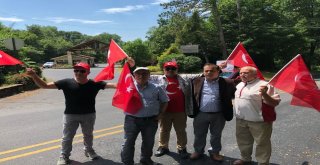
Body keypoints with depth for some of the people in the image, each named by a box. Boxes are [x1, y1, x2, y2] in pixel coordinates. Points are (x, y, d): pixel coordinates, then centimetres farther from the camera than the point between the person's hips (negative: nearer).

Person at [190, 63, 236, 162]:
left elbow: (235, 95, 0)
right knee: (199, 135, 13)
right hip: (201, 114, 1)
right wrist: (192, 110, 3)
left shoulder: (227, 83, -5)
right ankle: (198, 151, 33)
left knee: (216, 135, 15)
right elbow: (192, 96, 8)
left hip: (219, 115, -1)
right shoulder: (197, 81, 1)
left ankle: (215, 153, 33)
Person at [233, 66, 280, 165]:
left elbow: (274, 103, -19)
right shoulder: (239, 85, 9)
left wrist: (264, 94, -35)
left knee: (262, 143, 8)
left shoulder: (263, 85, -16)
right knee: (243, 141, 21)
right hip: (240, 120, 7)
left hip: (259, 121, -7)